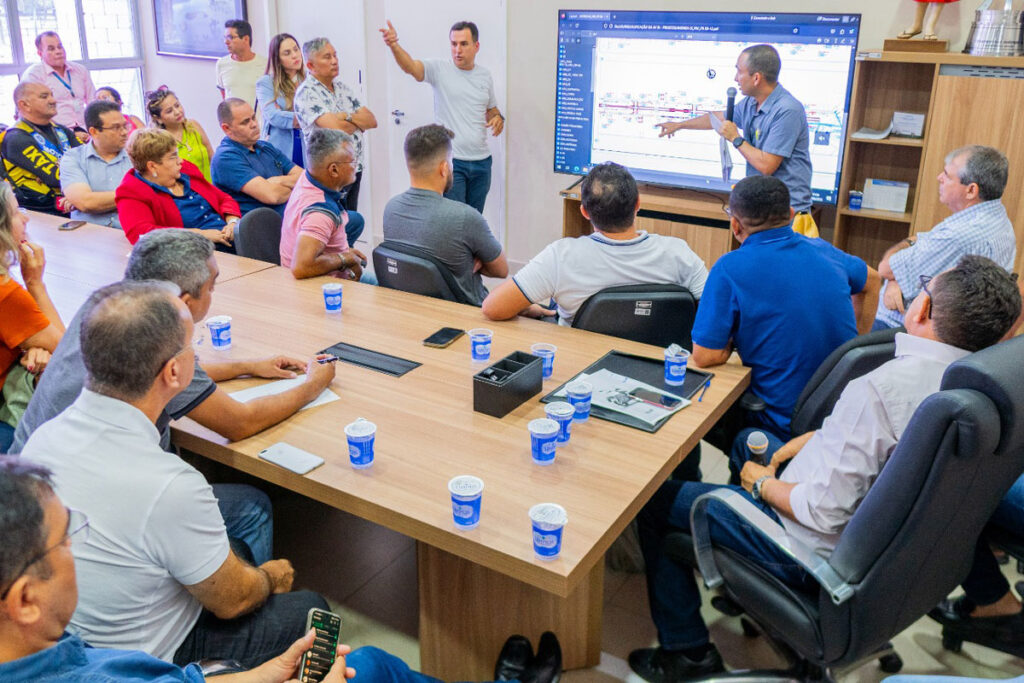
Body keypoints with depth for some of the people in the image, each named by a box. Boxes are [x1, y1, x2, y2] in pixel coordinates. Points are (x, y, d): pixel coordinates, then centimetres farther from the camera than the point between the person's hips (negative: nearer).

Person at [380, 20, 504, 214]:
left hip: (481, 161, 5)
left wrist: (498, 118, 0)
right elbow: (410, 66, -23)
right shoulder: (440, 69, -5)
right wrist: (394, 45, -43)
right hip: (450, 161, -5)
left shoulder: (485, 76, 10)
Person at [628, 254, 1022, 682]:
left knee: (654, 502, 3)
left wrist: (763, 484, -12)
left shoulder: (880, 389, -35)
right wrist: (816, 438, 5)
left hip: (815, 553, -9)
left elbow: (824, 512, -30)